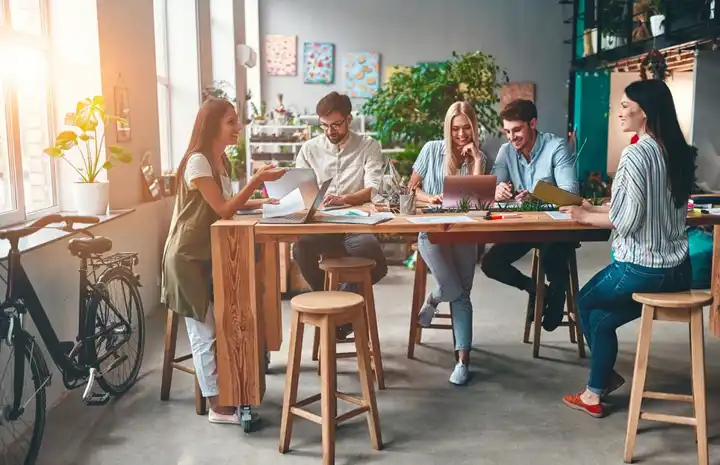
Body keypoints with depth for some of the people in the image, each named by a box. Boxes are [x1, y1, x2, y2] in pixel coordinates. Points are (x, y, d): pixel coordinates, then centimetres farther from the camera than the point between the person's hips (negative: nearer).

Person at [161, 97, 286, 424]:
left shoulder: (219, 161, 9)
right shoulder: (198, 161, -20)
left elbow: (228, 205, 11)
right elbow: (224, 210, -23)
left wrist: (265, 201, 1)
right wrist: (258, 179, -24)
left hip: (206, 255, 9)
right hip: (187, 258, -9)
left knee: (217, 327, 13)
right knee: (204, 331, -3)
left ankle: (223, 393, 25)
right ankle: (217, 406, 5)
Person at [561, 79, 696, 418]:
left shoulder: (635, 154, -18)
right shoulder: (678, 152, 7)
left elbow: (627, 220, -19)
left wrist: (585, 217, -2)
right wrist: (595, 209, 14)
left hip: (643, 269, -7)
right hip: (678, 269, 7)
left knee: (585, 301, 19)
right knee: (601, 317, 21)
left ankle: (606, 379, 32)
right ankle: (596, 391, 25)